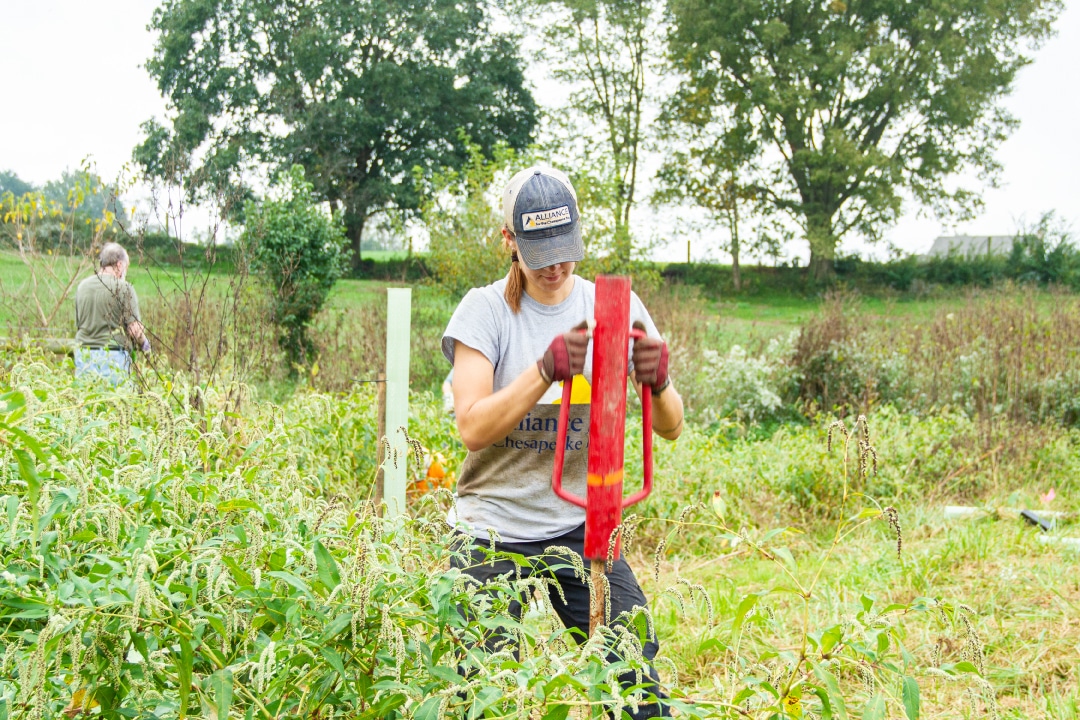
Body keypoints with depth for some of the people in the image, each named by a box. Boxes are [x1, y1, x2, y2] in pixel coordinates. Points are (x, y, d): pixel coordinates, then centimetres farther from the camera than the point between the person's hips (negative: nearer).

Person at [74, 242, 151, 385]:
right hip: (113, 356, -5)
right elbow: (135, 329, -12)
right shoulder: (123, 288, -9)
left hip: (83, 355, 6)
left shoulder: (82, 286, 8)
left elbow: (77, 325, 15)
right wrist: (144, 344, 7)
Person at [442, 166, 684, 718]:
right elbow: (471, 428, -15)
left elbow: (671, 428, -1)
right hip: (492, 532, -2)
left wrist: (657, 382, -24)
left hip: (581, 527, 2)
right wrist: (546, 369, -28)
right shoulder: (486, 310, -5)